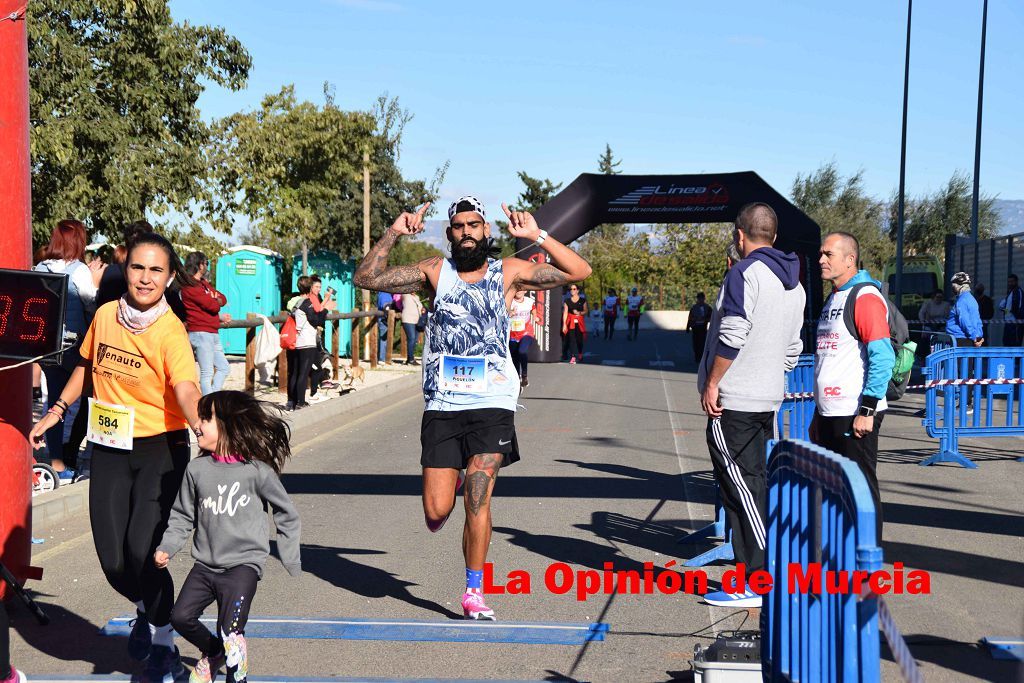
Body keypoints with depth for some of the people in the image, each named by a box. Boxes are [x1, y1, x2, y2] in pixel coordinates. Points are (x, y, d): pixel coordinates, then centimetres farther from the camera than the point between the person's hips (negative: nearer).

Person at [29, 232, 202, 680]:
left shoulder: (171, 332, -17)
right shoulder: (105, 315, -1)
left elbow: (187, 393, -32)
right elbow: (87, 366, 18)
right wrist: (56, 413, 18)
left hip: (160, 450, -4)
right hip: (110, 449, 5)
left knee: (143, 551, -13)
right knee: (113, 561, 4)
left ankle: (163, 646, 14)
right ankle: (145, 610, 39)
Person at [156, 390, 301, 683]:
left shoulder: (257, 471, -8)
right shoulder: (197, 469, 2)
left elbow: (286, 513, 3)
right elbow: (182, 517, 12)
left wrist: (291, 559, 4)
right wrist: (166, 548, -2)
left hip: (243, 563, -4)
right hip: (206, 563, 4)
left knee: (230, 631, -12)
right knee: (180, 617, -5)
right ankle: (213, 651, 24)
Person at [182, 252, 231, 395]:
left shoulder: (203, 283, 20)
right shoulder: (191, 285, -11)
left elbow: (223, 299, 15)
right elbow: (213, 306, -17)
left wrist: (215, 300, -7)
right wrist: (216, 304, 6)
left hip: (212, 334, 10)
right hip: (201, 333, -10)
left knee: (223, 368, 13)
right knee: (207, 373, -8)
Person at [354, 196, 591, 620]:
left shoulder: (509, 272, 4)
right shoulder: (435, 272, 5)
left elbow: (579, 271, 1)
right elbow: (366, 278, 4)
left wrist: (537, 236, -9)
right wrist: (393, 234, -7)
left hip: (491, 405, -1)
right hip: (441, 406, 1)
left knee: (477, 501, -9)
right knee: (437, 512, -1)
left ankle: (474, 592, 7)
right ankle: (444, 499, 36)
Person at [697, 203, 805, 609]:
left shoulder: (745, 272, -11)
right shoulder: (794, 285, 16)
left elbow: (732, 335, -19)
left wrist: (712, 384, -13)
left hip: (733, 400, -9)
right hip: (769, 400, 9)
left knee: (741, 489, -5)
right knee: (758, 486, 13)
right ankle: (757, 573, 17)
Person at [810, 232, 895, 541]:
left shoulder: (865, 297, -11)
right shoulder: (833, 298, 17)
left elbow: (883, 358, -19)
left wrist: (867, 411, -20)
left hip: (855, 415, -9)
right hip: (828, 413, 9)